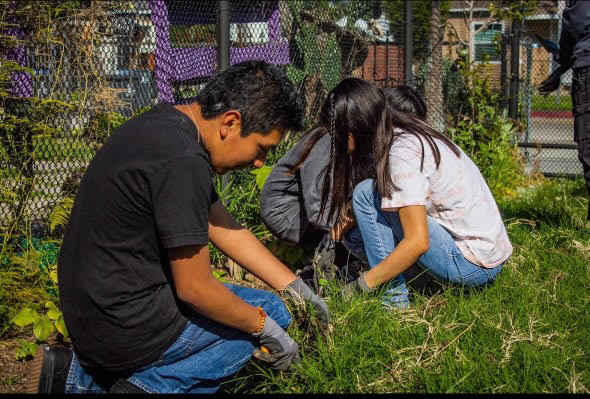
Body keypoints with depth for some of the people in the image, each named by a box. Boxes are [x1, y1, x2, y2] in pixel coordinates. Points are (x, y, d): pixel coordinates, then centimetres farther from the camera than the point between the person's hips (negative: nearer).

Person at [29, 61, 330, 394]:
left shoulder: (166, 124, 6)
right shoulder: (182, 163, -25)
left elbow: (225, 229, 13)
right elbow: (194, 288, -19)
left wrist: (298, 289, 14)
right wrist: (266, 329, -5)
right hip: (127, 326, -9)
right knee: (273, 311, 4)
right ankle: (150, 385, -2)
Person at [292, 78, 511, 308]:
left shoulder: (402, 154, -19)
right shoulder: (405, 135, 8)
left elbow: (417, 242, -24)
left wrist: (361, 285, -16)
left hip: (472, 266, -9)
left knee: (366, 193, -13)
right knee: (357, 234, 12)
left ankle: (394, 298, -10)